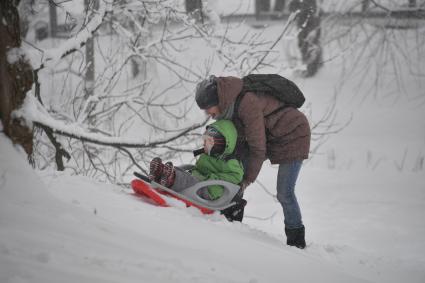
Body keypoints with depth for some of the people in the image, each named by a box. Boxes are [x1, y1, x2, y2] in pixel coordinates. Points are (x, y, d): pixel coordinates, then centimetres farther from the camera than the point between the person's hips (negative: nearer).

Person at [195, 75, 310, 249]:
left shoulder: (248, 105, -34)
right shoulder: (230, 105, -7)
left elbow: (258, 148, -29)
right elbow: (239, 140, 2)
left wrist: (248, 178, -20)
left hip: (293, 136, -9)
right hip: (269, 137, 9)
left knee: (284, 193, -12)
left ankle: (297, 241, 2)